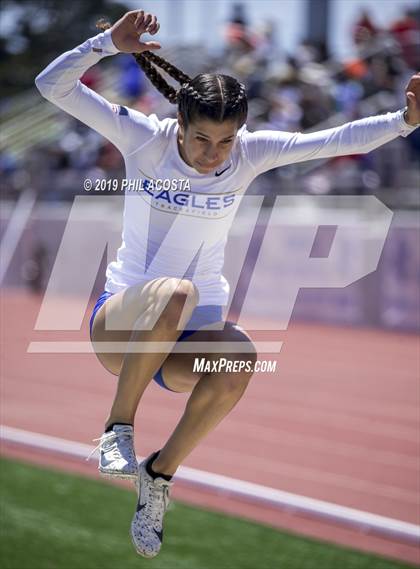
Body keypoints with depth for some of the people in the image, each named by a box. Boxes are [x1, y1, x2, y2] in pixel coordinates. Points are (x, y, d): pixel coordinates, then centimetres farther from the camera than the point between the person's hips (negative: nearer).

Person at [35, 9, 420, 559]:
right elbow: (53, 86, -14)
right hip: (120, 323, -2)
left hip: (190, 335, 3)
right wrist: (110, 42, -26)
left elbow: (335, 141, -9)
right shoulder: (145, 138, -9)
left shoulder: (250, 154, -3)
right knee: (174, 292, -39)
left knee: (238, 359, -35)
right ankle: (118, 428, -23)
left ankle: (160, 474, -12)